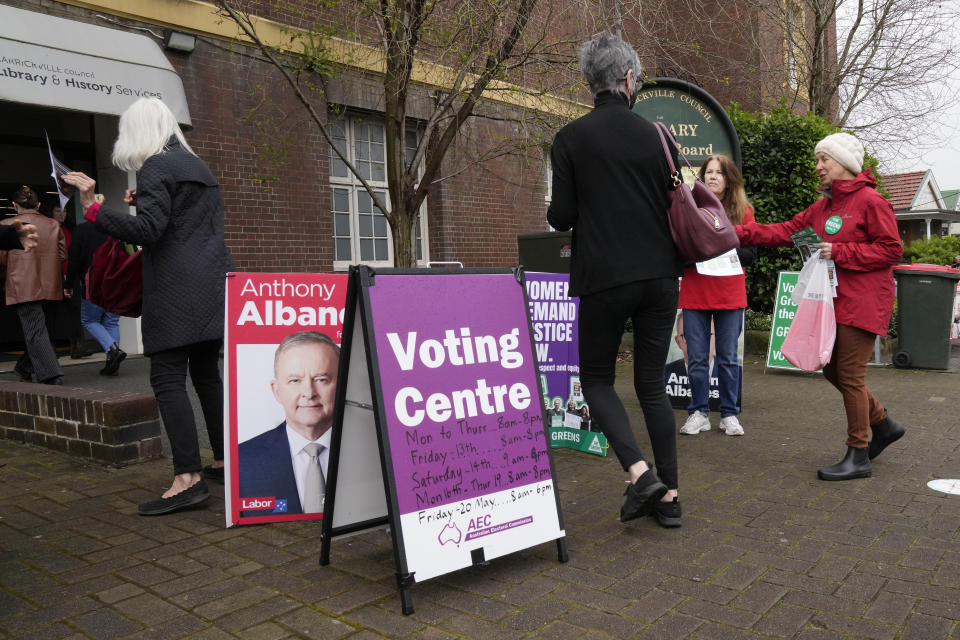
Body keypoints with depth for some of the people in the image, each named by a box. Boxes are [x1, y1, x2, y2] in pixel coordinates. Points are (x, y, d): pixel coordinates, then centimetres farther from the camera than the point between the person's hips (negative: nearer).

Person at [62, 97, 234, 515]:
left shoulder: (155, 167, -6)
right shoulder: (197, 166, 21)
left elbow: (147, 231, -17)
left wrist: (92, 207, -19)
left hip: (177, 290, -9)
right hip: (213, 285, 9)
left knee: (168, 379, -9)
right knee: (206, 373, 14)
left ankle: (188, 478, -14)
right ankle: (224, 458, 20)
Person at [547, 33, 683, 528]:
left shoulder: (571, 138, -4)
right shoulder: (656, 136, 6)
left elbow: (561, 216, -6)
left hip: (604, 278, -3)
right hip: (660, 276, 4)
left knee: (596, 379, 12)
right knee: (652, 384, 12)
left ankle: (639, 471, -6)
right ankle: (668, 494, 15)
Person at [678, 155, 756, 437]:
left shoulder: (743, 211, 7)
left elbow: (750, 253, 3)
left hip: (731, 296, 0)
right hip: (694, 294, 0)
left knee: (728, 358, 6)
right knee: (697, 358, 3)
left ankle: (729, 414, 18)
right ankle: (699, 413, 16)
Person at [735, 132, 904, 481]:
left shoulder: (870, 201, -9)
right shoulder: (822, 207, 15)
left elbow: (891, 250, -12)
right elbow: (785, 231, 9)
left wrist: (840, 252, -17)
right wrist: (739, 232, -1)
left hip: (863, 303, -8)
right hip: (835, 301, 8)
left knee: (850, 375, -6)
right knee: (833, 369, 12)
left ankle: (858, 456, 6)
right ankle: (883, 424, 31)